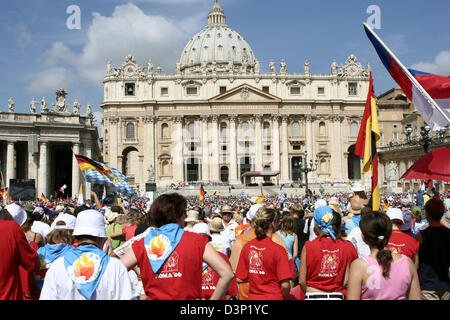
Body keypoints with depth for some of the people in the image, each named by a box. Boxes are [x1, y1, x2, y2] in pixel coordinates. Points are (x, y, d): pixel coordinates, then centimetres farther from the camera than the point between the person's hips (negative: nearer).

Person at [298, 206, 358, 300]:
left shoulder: (308, 247, -8)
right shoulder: (347, 247, -3)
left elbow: (302, 281, -4)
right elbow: (346, 281, 0)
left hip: (314, 296, -2)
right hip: (337, 296, 2)